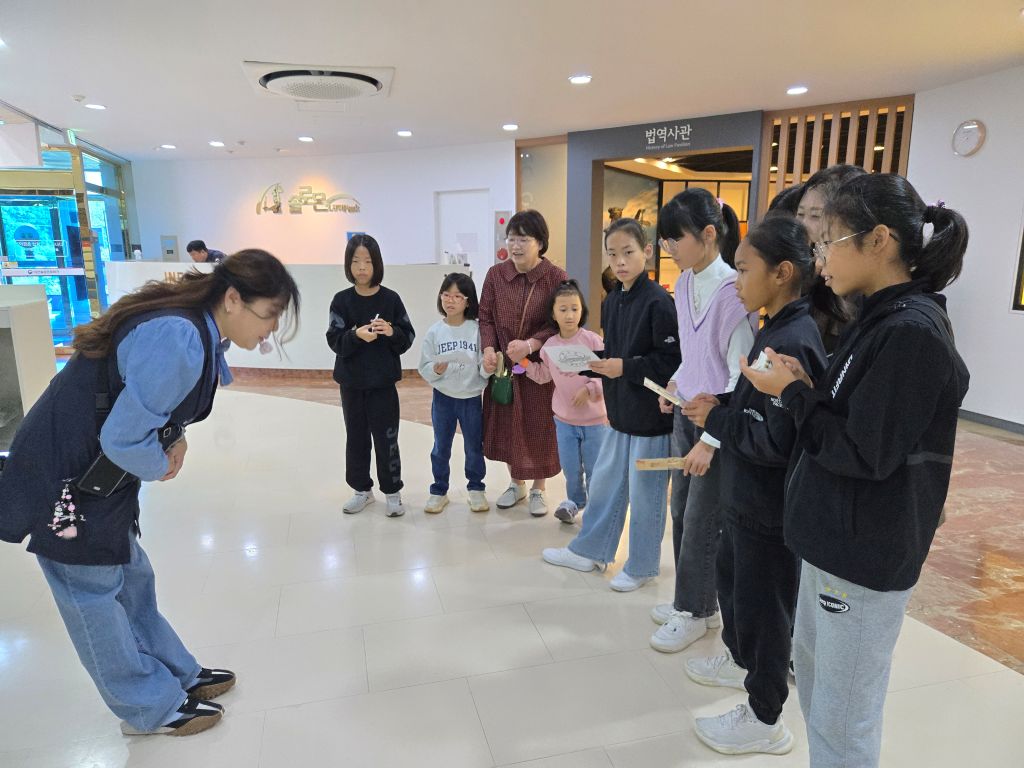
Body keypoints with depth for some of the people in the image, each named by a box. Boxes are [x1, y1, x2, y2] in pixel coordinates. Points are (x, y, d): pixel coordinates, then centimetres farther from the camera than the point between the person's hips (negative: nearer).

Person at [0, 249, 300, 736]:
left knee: (131, 580, 20)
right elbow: (123, 439, -29)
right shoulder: (179, 340, -31)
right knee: (95, 599, 9)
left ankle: (179, 675, 35)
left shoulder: (192, 326, -1)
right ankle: (152, 708, 25)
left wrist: (173, 439, -4)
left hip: (97, 473, 9)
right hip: (65, 483, -9)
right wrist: (163, 466, -9)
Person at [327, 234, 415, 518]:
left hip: (383, 382, -2)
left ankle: (393, 491, 17)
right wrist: (356, 335, -24)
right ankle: (362, 490, 27)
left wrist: (392, 332, -21)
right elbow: (335, 341, -6)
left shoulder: (390, 298, -4)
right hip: (351, 382, 2)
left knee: (386, 437, 2)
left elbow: (408, 337, -1)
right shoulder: (342, 300, -2)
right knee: (356, 436, 12)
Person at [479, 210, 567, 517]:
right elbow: (486, 317, 2)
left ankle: (538, 490, 26)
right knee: (506, 424, 12)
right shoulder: (496, 274, 0)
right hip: (503, 365, 3)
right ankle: (516, 484, 34)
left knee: (539, 427, 6)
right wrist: (489, 349, -15)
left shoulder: (556, 277, -9)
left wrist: (530, 344, -25)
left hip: (541, 366, -3)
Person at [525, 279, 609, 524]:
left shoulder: (593, 341, -14)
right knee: (570, 468, 16)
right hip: (564, 419, 3)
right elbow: (543, 376, 6)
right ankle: (575, 500, 40)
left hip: (594, 418, -3)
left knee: (594, 468, 10)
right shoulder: (549, 345, -2)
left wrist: (590, 389, -23)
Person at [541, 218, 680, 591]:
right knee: (604, 483, 19)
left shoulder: (658, 301, -17)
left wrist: (625, 368, -22)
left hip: (651, 416, -8)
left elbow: (672, 361, -20)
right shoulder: (611, 301, 7)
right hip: (621, 412, 8)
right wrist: (590, 362, -3)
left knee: (644, 493, 8)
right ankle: (588, 551, 36)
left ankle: (641, 566, 27)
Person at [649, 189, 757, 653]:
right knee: (681, 511, 15)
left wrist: (710, 441, -19)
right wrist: (676, 383, 3)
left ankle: (694, 611, 26)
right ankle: (691, 601, 34)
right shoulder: (684, 285, 4)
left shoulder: (732, 290, -20)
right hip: (685, 412, 8)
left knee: (701, 521, 5)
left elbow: (741, 377, -20)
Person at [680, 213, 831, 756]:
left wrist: (715, 418, -18)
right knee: (731, 576, 26)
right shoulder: (777, 331, 5)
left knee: (763, 602, 8)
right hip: (747, 497, 10)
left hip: (771, 509, -9)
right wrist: (719, 404, 0)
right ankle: (742, 660, 51)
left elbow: (775, 441, -29)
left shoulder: (792, 344, -26)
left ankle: (764, 720, 29)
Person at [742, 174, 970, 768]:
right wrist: (808, 386, -3)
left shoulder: (912, 332, -22)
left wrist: (792, 394, -14)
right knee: (811, 662, 26)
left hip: (866, 554, -10)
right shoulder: (883, 318, 8)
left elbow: (866, 453, -23)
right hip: (836, 537, 10)